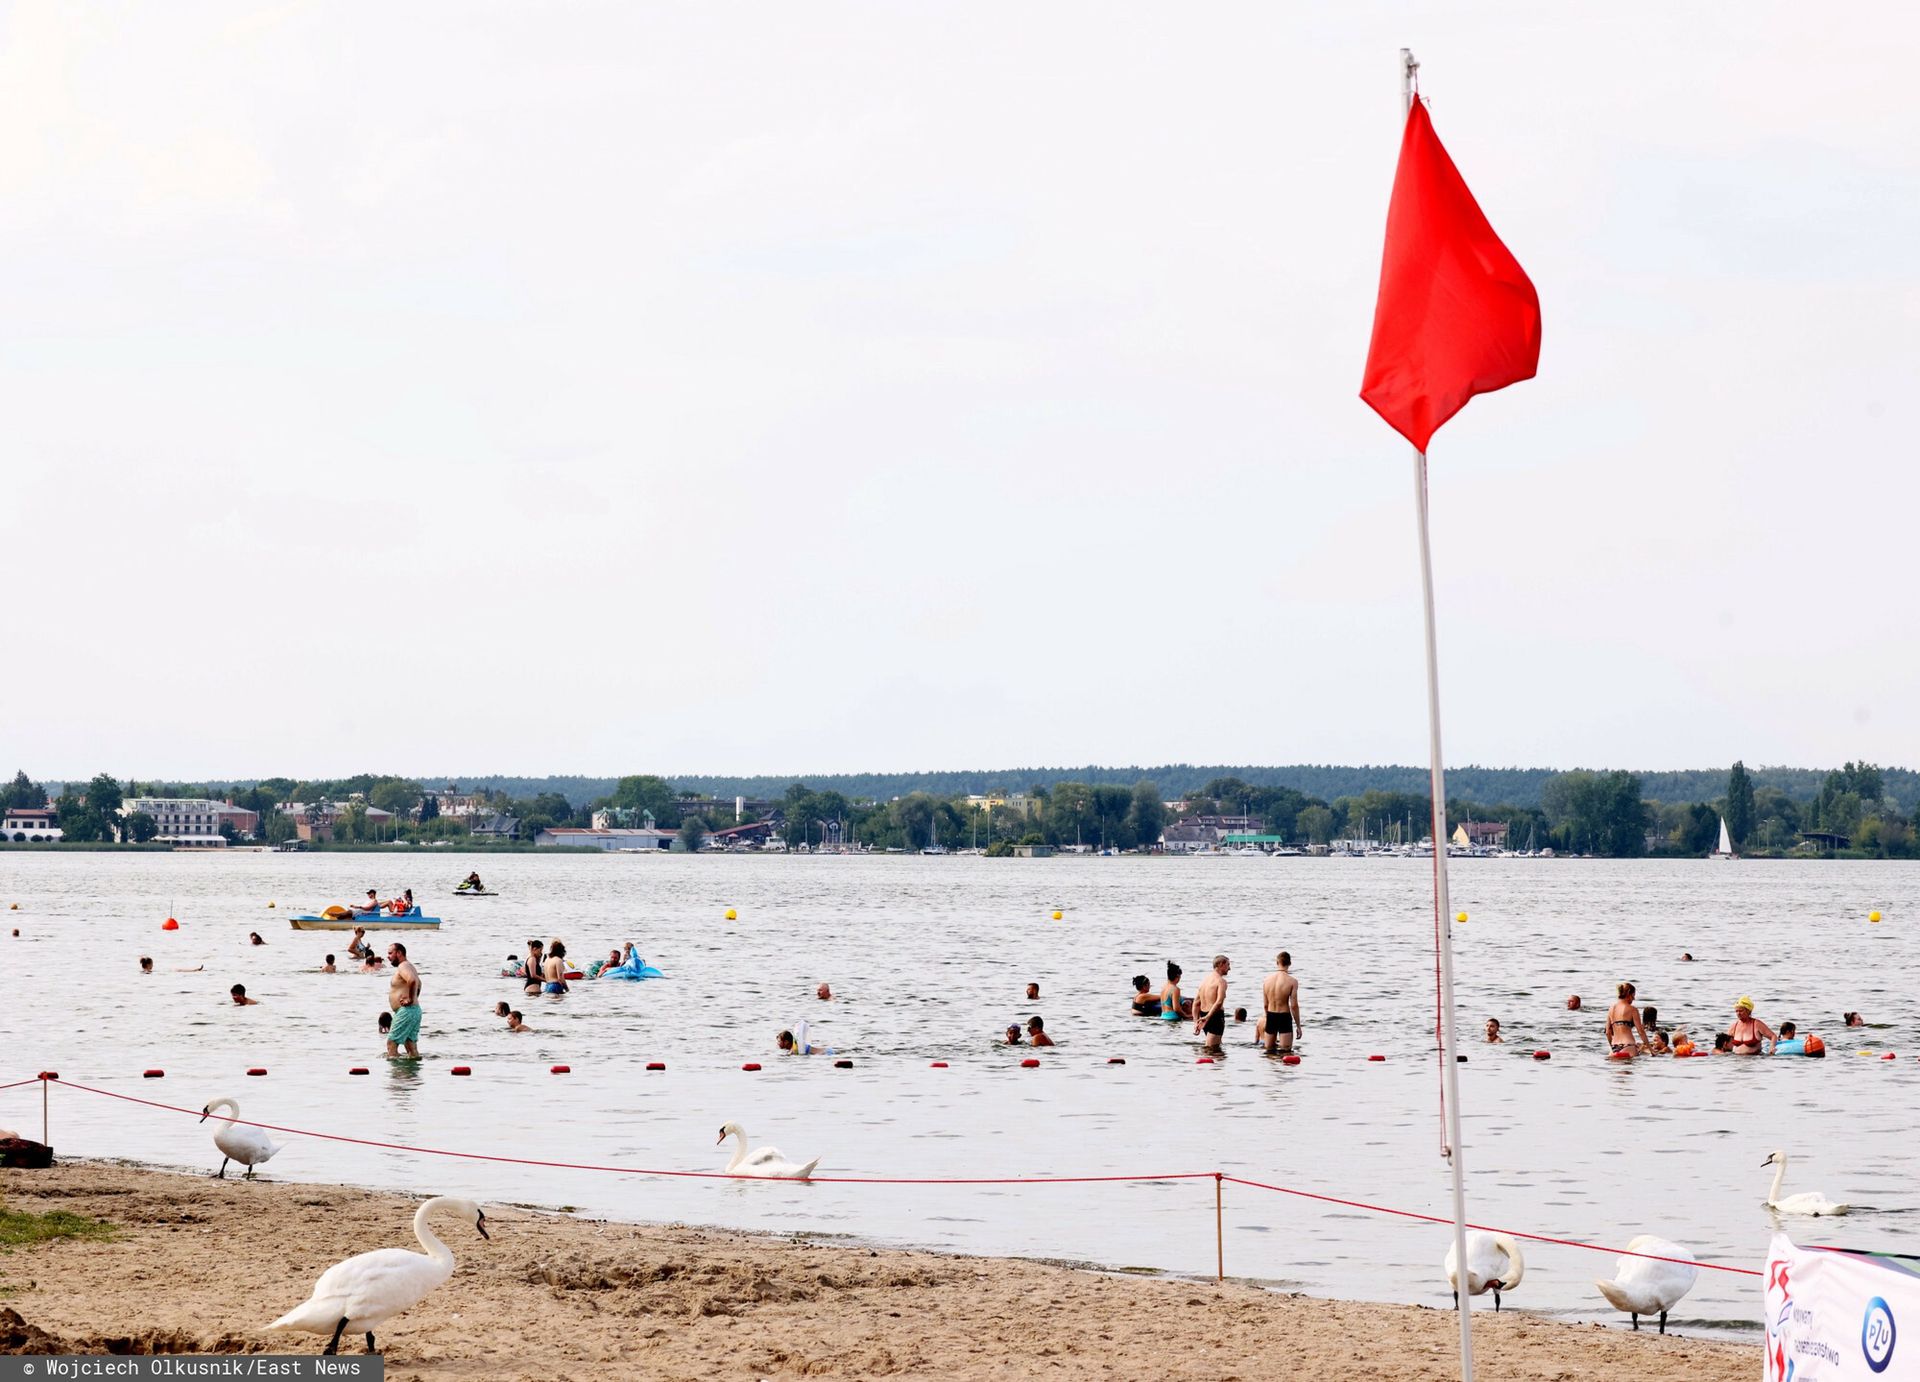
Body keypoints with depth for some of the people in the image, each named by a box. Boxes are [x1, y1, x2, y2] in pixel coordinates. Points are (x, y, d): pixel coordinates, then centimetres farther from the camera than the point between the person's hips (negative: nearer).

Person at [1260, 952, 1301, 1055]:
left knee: (1269, 1050, 16)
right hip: (1284, 1017, -4)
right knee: (1285, 1052, -1)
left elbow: (1265, 1004, 7)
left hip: (1271, 1016, 4)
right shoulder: (1292, 981, -12)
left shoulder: (1267, 980, 1)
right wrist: (1298, 1026, -3)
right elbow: (1294, 1006, -12)